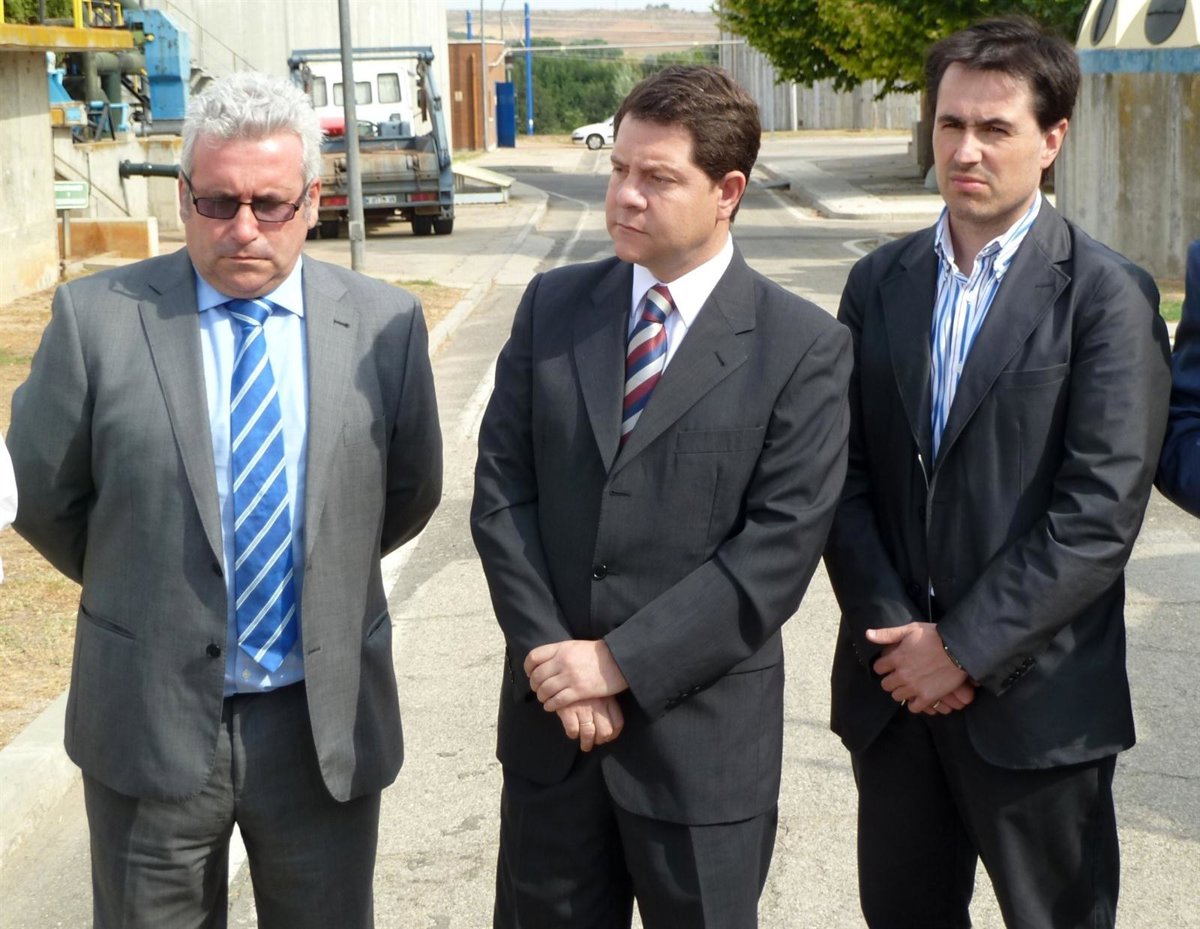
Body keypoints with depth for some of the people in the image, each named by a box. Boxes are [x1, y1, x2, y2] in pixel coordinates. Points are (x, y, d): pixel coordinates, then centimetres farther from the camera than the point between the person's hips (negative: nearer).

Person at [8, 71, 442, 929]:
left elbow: (410, 493, 10)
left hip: (326, 721, 1)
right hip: (150, 720, -1)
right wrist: (142, 586, 11)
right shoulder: (98, 317, -8)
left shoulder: (385, 323, -3)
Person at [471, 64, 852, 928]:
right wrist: (550, 657, -10)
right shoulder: (553, 305, 4)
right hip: (550, 716, 3)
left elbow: (781, 545, -14)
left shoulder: (804, 345, -8)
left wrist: (621, 662, -16)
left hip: (701, 726, -3)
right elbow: (502, 488, 1)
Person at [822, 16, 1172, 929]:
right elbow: (848, 477, 4)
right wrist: (893, 631, -8)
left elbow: (1101, 511, -15)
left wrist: (963, 647, -14)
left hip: (1035, 697, -4)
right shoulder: (879, 283, 7)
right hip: (892, 683, 4)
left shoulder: (1107, 295, -8)